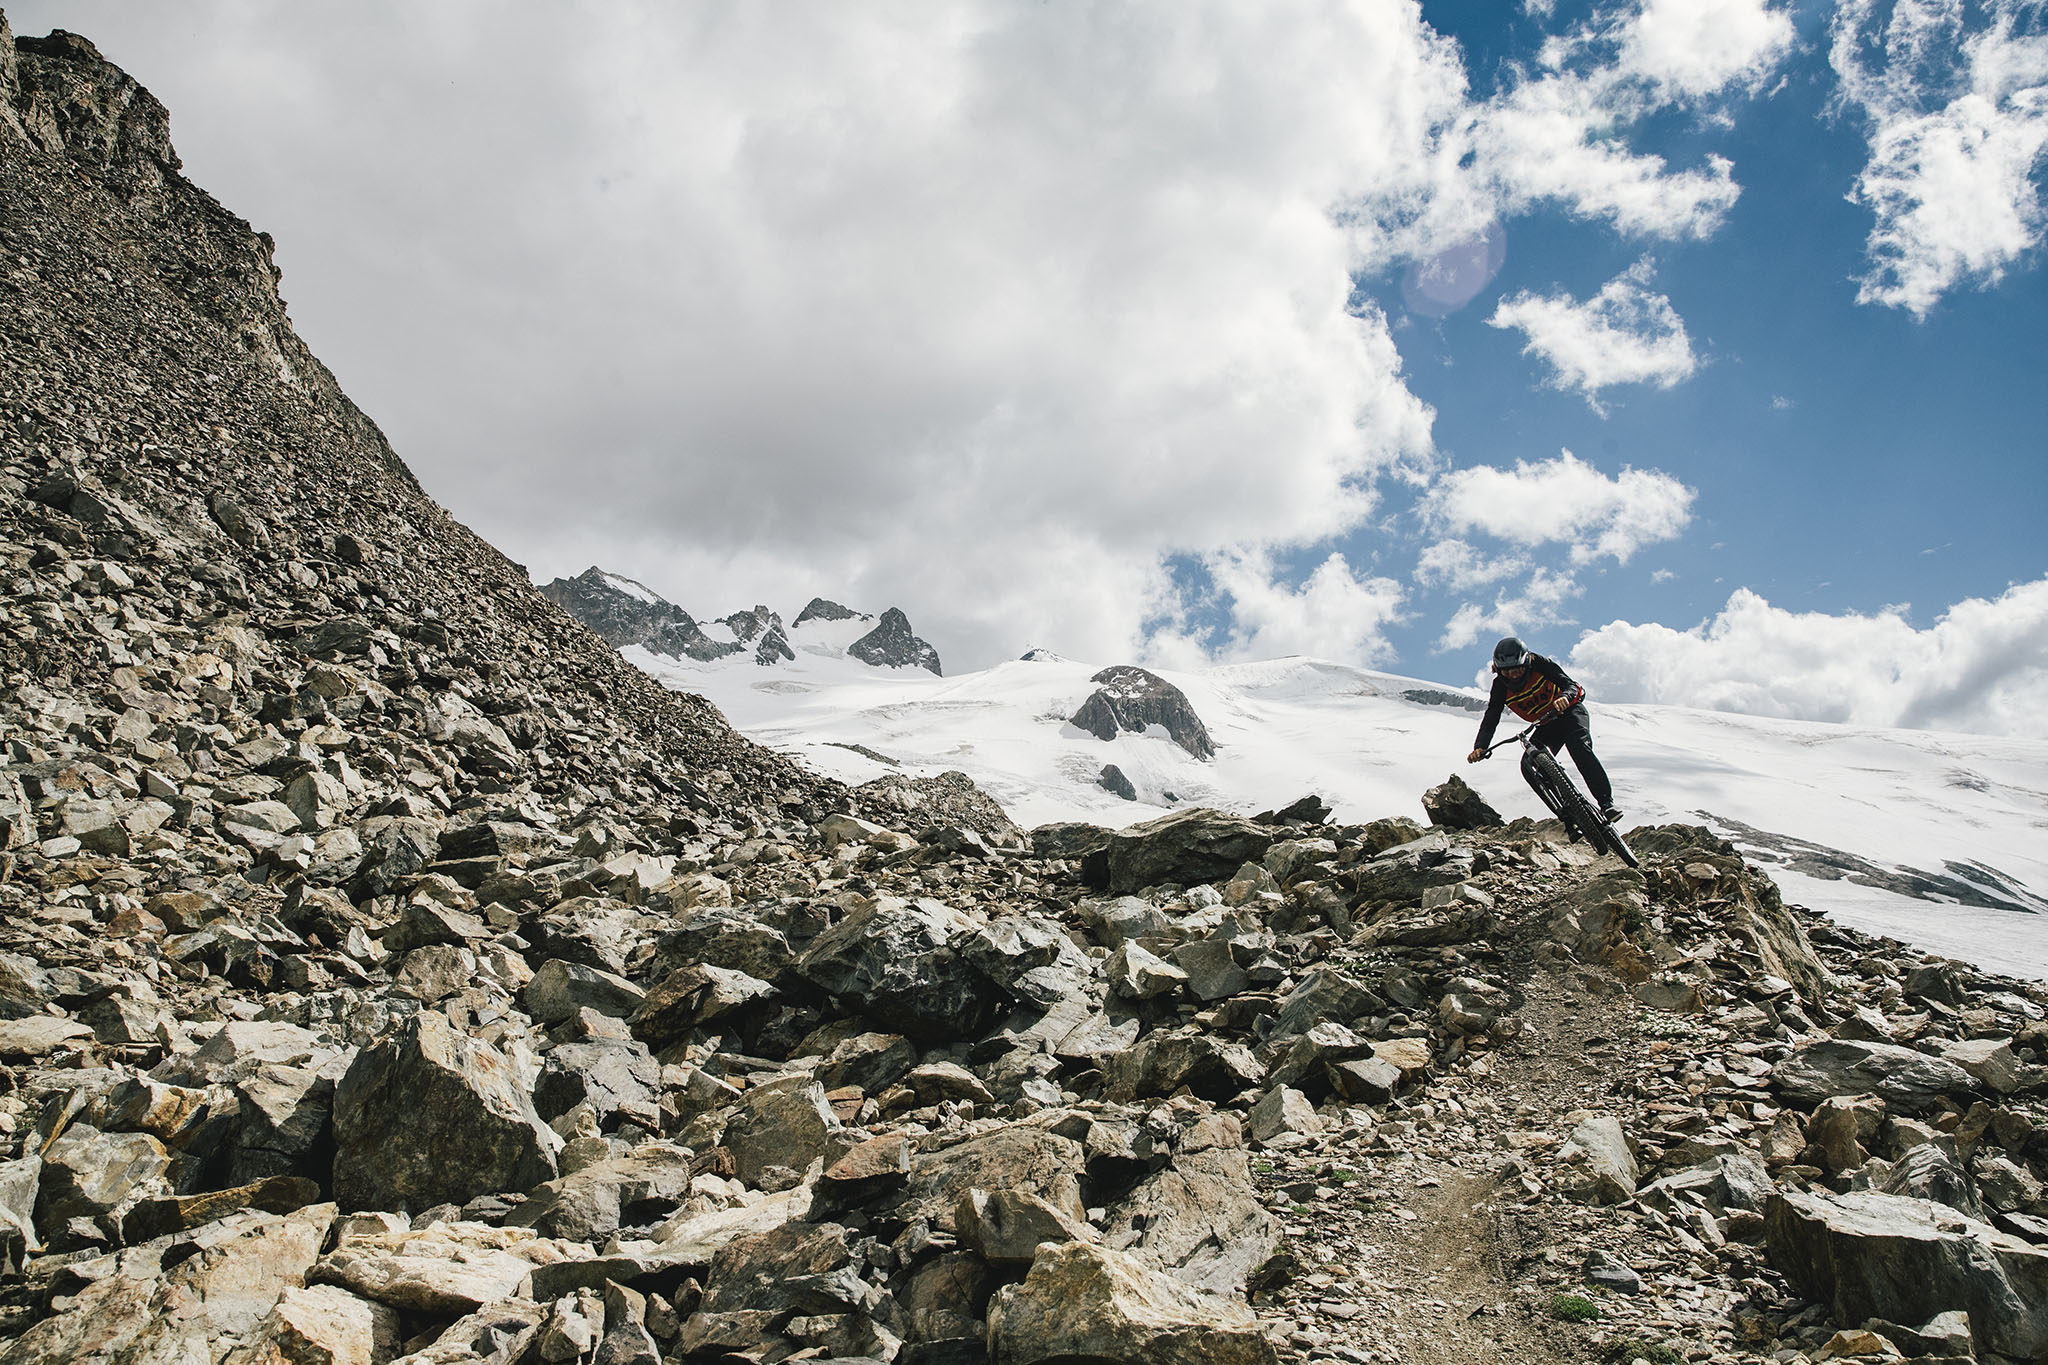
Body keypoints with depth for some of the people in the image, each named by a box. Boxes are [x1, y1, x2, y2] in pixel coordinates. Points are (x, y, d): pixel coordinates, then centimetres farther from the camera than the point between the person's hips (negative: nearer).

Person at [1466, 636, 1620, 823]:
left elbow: (1570, 684, -31)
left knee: (1579, 748, -30)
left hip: (1569, 710, -4)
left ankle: (1606, 802, -31)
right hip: (1548, 724, 4)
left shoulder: (1539, 664, -23)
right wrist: (1479, 747, -38)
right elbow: (1490, 720, -22)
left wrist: (1565, 697, -56)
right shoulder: (1500, 685, -16)